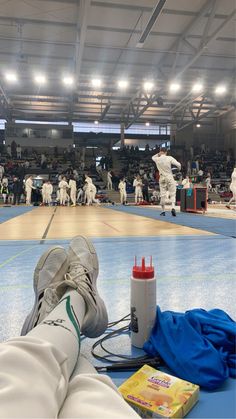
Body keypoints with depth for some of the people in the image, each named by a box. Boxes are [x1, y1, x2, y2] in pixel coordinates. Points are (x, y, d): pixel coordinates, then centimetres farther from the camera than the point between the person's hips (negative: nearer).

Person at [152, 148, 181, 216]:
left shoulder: (157, 159, -1)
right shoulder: (169, 158, -9)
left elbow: (153, 157, 24)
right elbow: (178, 164, -12)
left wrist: (158, 154, 11)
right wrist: (179, 169, 8)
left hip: (162, 178, 2)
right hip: (169, 177, -2)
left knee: (163, 195, 8)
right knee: (172, 194, 3)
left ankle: (163, 211, 13)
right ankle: (173, 207, -17)